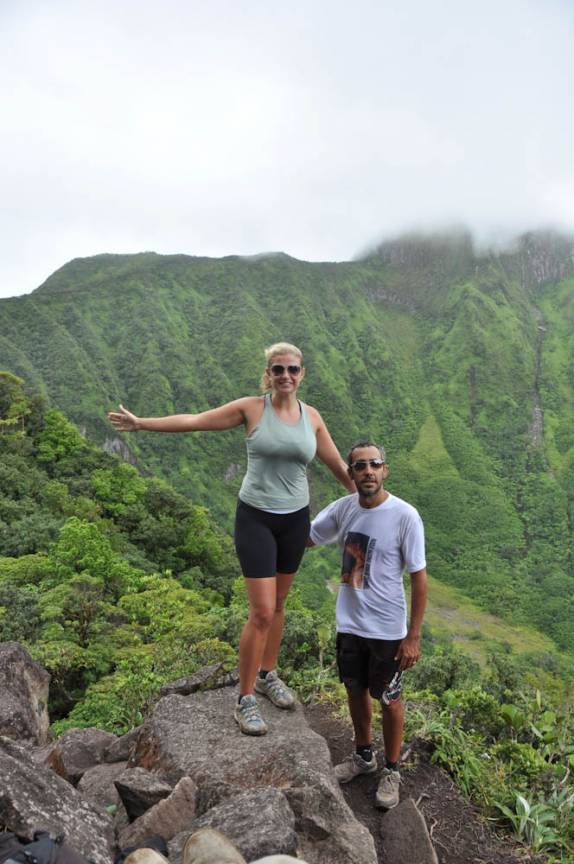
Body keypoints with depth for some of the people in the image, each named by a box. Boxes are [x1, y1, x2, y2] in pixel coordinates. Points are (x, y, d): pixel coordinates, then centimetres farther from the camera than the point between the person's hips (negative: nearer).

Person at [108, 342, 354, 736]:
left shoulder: (311, 416, 1)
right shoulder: (252, 408, -8)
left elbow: (338, 465, 10)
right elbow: (194, 421, -6)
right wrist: (142, 423, -7)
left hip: (295, 519, 4)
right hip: (256, 517, -4)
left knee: (278, 604, 16)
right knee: (262, 612, -5)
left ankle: (267, 674, 37)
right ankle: (245, 699, 13)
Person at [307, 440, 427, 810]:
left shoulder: (405, 516, -20)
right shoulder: (343, 508, -7)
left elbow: (419, 578, -14)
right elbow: (304, 537, 7)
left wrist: (414, 636, -13)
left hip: (387, 629, -4)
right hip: (349, 624, 5)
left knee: (389, 699, 14)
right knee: (356, 689, 22)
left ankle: (392, 770, 37)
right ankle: (364, 755, 46)